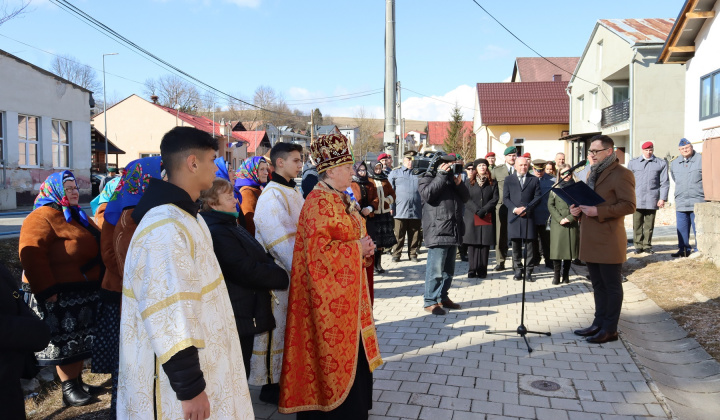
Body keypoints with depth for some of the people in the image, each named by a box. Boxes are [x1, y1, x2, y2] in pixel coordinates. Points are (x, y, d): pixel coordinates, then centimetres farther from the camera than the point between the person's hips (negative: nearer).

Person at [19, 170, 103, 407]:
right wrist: (47, 290, -27)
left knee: (80, 340, 16)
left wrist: (96, 283, 20)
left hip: (84, 291, 9)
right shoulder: (42, 217, -13)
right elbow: (31, 255, -23)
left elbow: (95, 246, 25)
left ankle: (78, 382, 28)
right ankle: (68, 389, 15)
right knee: (65, 342, 2)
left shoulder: (78, 216, 16)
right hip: (61, 294, -9)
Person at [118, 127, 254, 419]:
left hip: (197, 361, 10)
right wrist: (189, 387, -23)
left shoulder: (184, 216, 10)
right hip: (177, 377, -10)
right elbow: (167, 318, -28)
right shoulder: (165, 228, -25)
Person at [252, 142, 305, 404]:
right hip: (279, 273, -8)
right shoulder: (272, 196, -17)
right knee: (276, 326, 3)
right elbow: (281, 240, -23)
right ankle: (270, 385, 18)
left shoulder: (292, 191, 11)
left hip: (295, 270, 8)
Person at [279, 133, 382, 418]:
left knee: (351, 352, 17)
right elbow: (319, 250, -25)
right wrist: (358, 248, -16)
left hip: (347, 292, 9)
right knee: (335, 354, 1)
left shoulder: (340, 199, 13)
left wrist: (364, 248, 3)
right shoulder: (319, 202, -17)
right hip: (330, 295, -9)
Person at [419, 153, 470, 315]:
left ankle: (443, 297, 26)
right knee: (436, 269, -10)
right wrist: (442, 175, -14)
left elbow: (465, 197, 15)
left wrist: (459, 183, -3)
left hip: (453, 231, 8)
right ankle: (430, 301, -2)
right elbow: (427, 194, -19)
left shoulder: (451, 179, 22)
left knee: (449, 269, 15)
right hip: (437, 231, -8)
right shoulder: (427, 179, 2)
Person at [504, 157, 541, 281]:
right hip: (514, 216, 1)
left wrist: (527, 209, -10)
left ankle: (528, 272, 4)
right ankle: (518, 270, 11)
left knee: (530, 244, -2)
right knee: (516, 245, 4)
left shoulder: (534, 180, 11)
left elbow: (537, 198, 5)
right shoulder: (509, 180, 12)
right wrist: (514, 209, -10)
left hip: (529, 216, -1)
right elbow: (505, 198, 6)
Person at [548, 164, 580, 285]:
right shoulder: (555, 187, 9)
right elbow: (550, 204, 3)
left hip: (572, 223, 0)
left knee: (569, 248, 2)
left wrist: (570, 218, -9)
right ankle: (556, 275, -1)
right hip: (557, 223, 0)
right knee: (557, 248, -5)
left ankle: (566, 275, 11)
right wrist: (559, 219, -9)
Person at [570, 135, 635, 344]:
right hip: (591, 241, 9)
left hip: (608, 242, -9)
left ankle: (610, 329, 10)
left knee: (612, 286, 2)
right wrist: (578, 208, 5)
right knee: (598, 285, 16)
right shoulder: (592, 173, 18)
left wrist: (598, 212, -24)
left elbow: (629, 205, -17)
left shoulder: (621, 174, -10)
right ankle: (599, 324, 26)